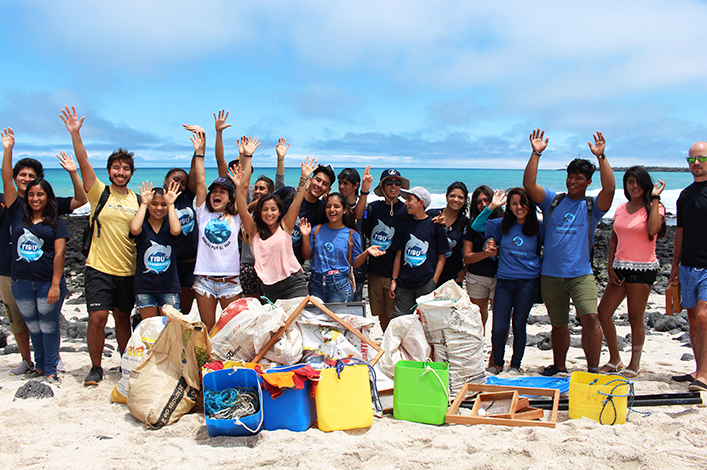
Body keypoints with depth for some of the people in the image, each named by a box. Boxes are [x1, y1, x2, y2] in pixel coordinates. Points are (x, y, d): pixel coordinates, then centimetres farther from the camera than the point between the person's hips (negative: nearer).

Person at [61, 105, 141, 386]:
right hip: (100, 268, -2)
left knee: (123, 318, 12)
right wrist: (75, 134, -24)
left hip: (128, 270, 2)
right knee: (97, 318, -7)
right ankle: (96, 367, 9)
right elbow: (84, 163, -14)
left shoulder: (137, 200, 8)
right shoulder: (99, 192, -1)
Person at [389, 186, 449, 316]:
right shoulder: (404, 224, 8)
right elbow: (398, 255, 12)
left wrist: (434, 282, -7)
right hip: (404, 283, 3)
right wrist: (394, 280, 6)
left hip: (426, 283, -3)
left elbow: (442, 257, 1)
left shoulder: (435, 226, -2)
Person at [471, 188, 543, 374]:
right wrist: (492, 206, -4)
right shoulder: (503, 225, 5)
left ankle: (516, 365, 22)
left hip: (528, 283, -1)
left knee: (519, 325, 3)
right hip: (504, 281, 1)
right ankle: (497, 364, 21)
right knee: (499, 327, -1)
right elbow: (476, 226, 3)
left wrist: (541, 268, 1)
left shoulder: (539, 229, 2)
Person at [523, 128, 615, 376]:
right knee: (558, 325, 13)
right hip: (551, 275, 2)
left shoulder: (593, 206, 4)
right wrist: (536, 153, -10)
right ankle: (559, 366, 32)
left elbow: (609, 188, -15)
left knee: (590, 318, -19)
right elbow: (529, 184, -3)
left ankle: (593, 370, -11)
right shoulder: (553, 201, 9)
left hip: (581, 274, -2)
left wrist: (601, 156, -19)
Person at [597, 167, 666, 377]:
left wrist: (654, 198, -17)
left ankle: (635, 364, 13)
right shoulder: (621, 209, 13)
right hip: (620, 267, 6)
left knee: (635, 318, -1)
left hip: (643, 268, -6)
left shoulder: (653, 207, -4)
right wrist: (610, 266, 4)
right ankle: (615, 360, 18)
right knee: (603, 313, 4)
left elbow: (652, 230, -25)